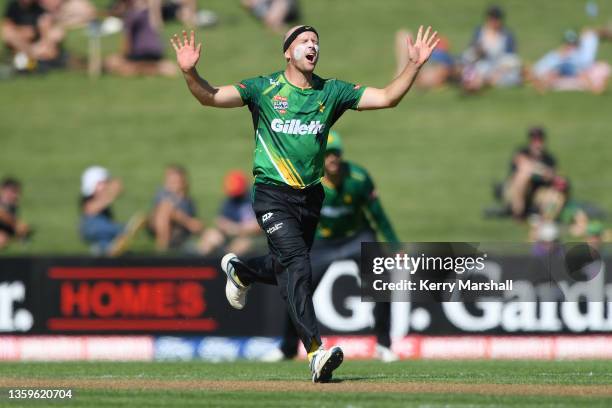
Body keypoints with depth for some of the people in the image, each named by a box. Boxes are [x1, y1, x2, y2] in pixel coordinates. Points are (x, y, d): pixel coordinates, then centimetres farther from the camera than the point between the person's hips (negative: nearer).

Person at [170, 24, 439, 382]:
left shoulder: (332, 92, 4)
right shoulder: (263, 89, -4)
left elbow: (387, 98, -1)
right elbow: (211, 97, -12)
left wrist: (415, 64, -13)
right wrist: (190, 73, -31)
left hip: (310, 196, 5)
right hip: (273, 194, -5)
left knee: (289, 269, 18)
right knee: (297, 265, -21)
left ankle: (239, 270, 52)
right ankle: (316, 352, -27)